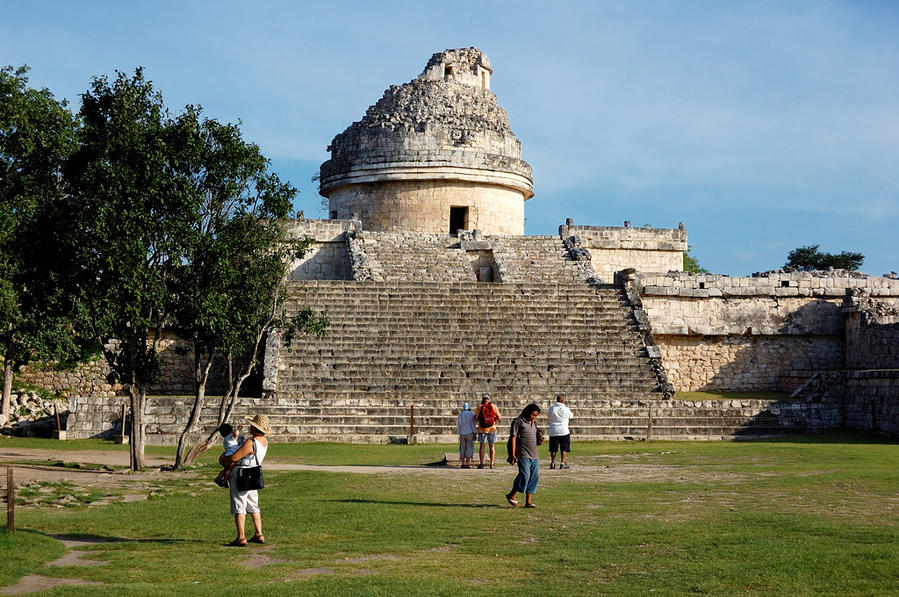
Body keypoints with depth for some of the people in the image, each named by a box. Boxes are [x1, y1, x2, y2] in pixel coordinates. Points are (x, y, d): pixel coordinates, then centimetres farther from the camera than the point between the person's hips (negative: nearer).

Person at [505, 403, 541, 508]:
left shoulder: (533, 423, 18)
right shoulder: (518, 421, -4)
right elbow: (513, 438, -8)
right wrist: (513, 454, -13)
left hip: (534, 455, 7)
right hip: (523, 454, -7)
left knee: (534, 476, 0)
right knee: (525, 475, -15)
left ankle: (528, 501, 4)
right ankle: (511, 495, 2)